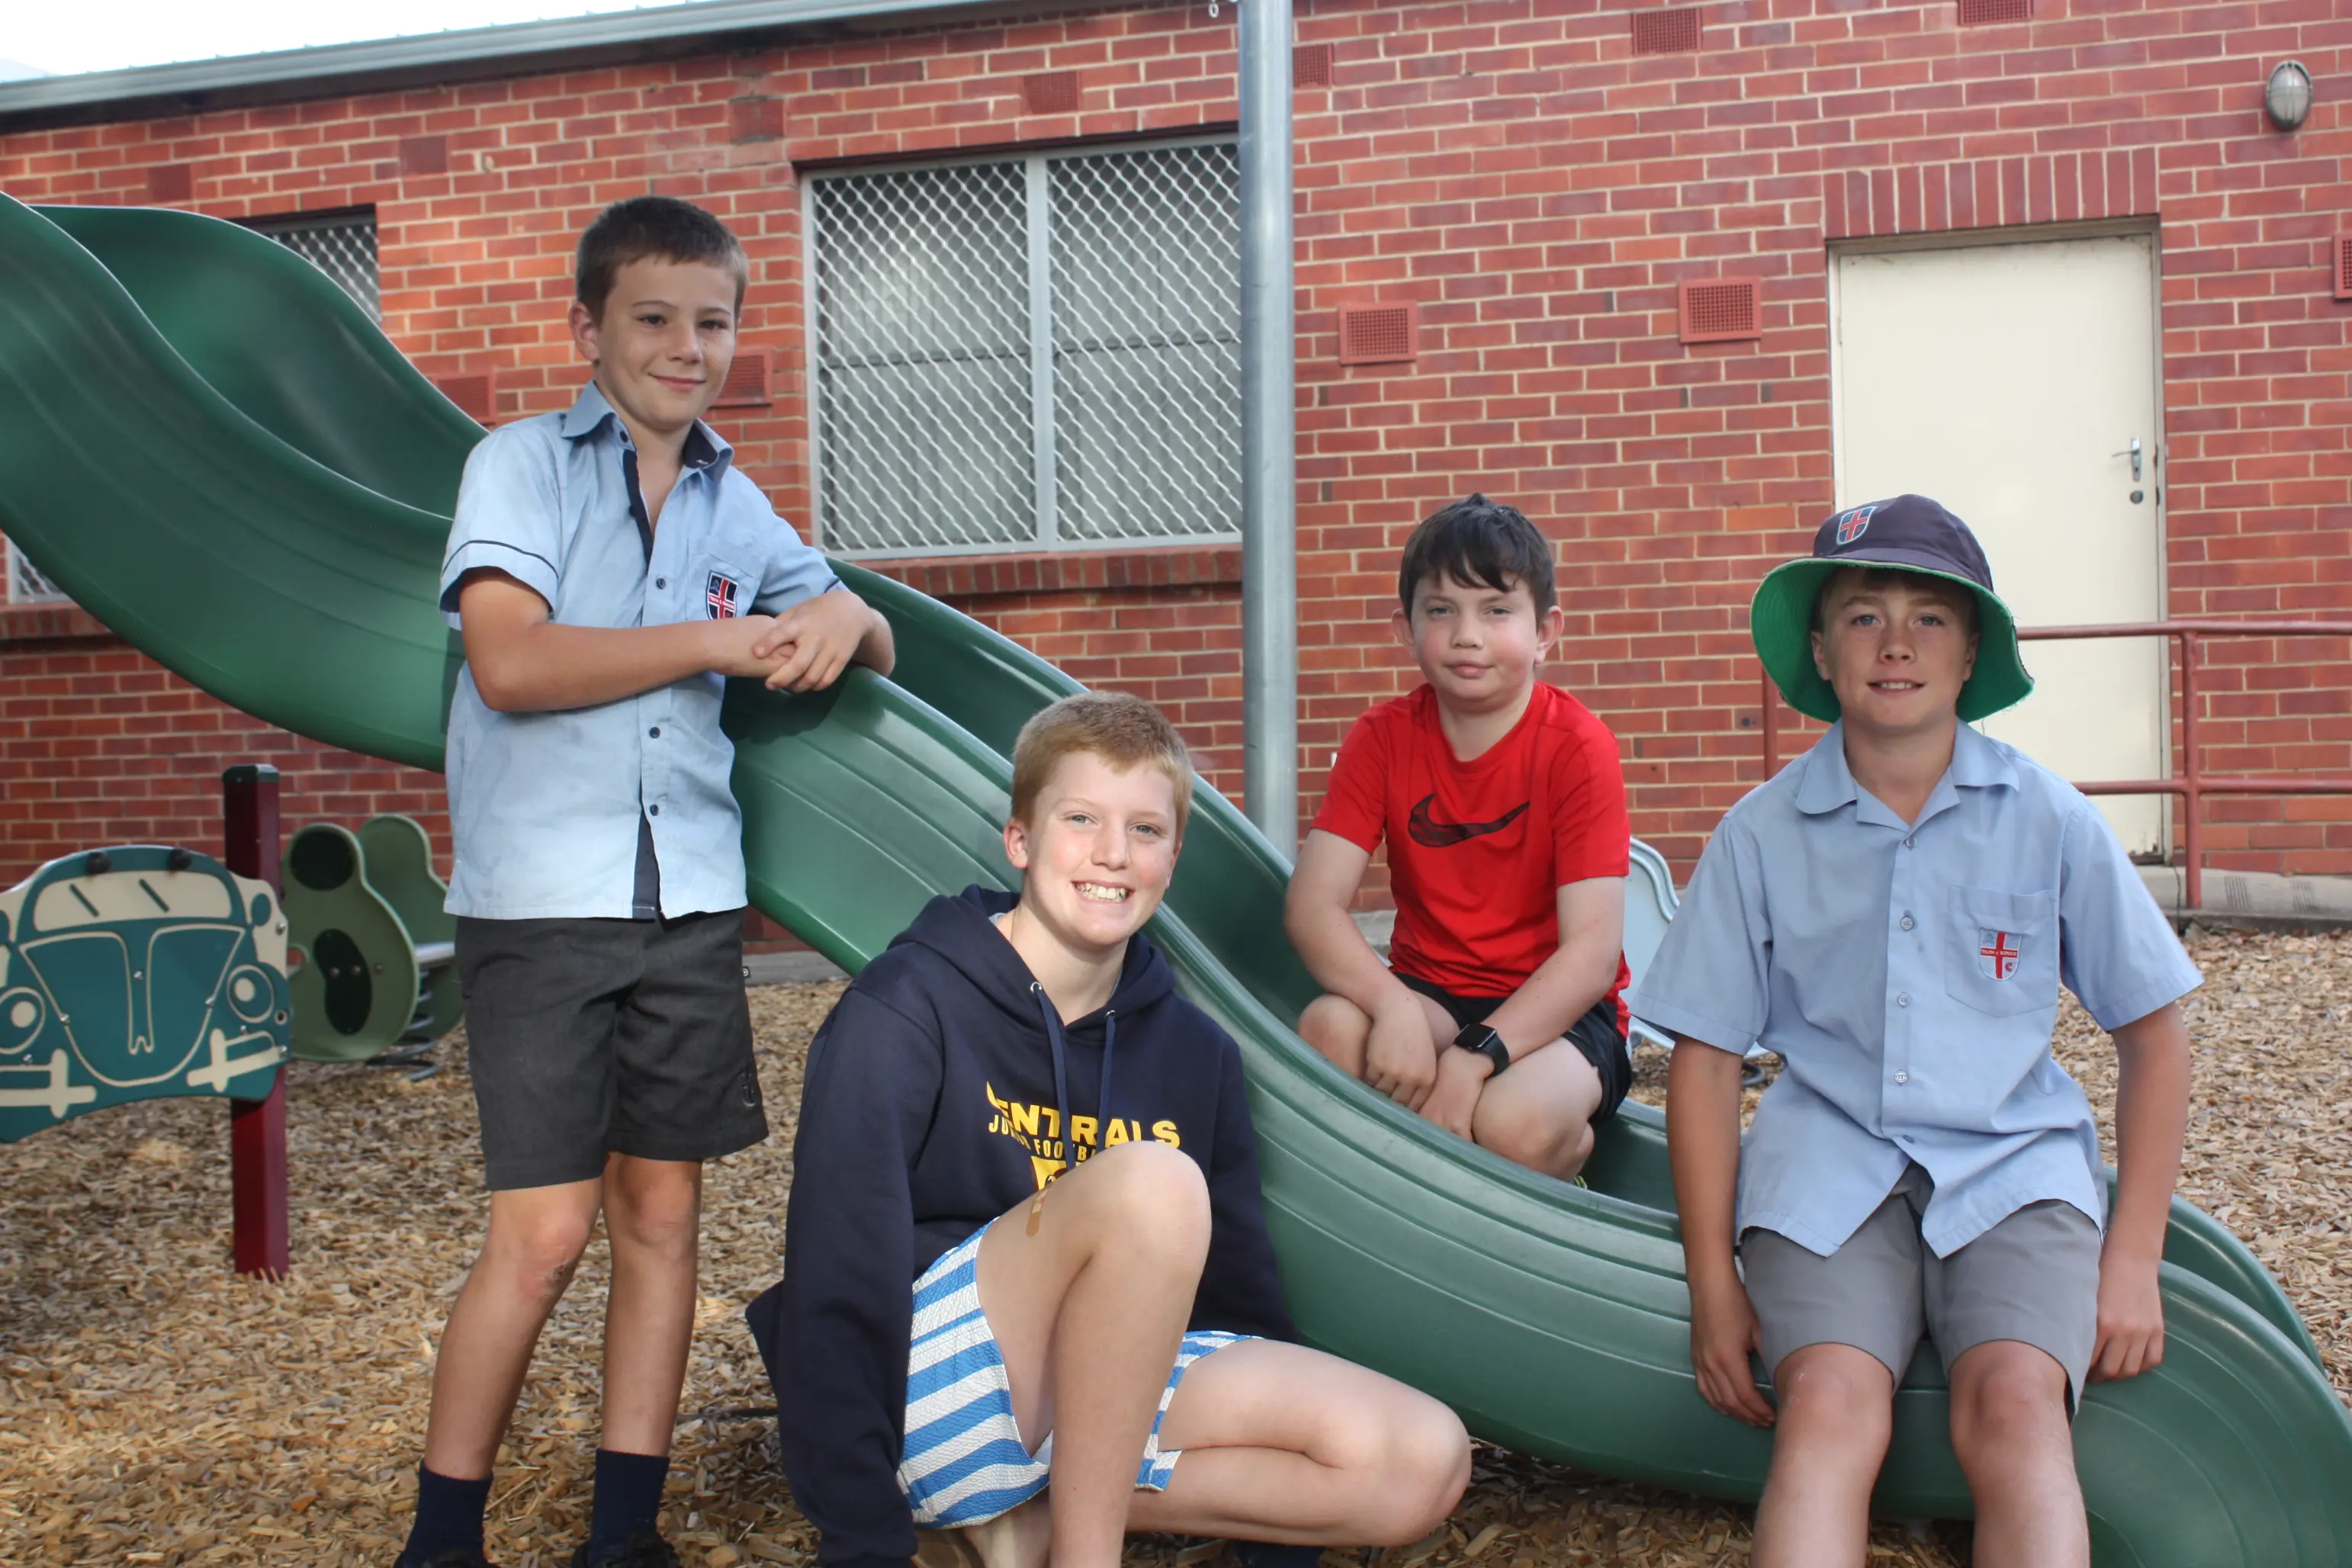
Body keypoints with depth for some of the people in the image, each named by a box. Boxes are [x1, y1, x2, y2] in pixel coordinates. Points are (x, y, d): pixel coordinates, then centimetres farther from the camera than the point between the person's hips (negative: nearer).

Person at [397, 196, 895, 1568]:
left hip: (690, 899, 5)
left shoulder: (734, 505, 14)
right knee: (546, 1230, -7)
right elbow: (511, 664, -14)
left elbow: (866, 645, 22)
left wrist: (844, 616, -3)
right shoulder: (522, 463, 0)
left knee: (663, 1210, 7)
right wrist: (717, 641, -10)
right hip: (540, 899, -5)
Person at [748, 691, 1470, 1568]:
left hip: (1097, 1393, 6)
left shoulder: (1197, 1056, 5)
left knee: (1425, 1463, -11)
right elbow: (837, 1289, -17)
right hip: (927, 1386, -6)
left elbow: (1239, 1295, 10)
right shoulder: (905, 1011, -11)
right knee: (1150, 1181, -31)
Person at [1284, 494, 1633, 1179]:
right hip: (1428, 994, 3)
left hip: (1552, 1011, -3)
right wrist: (1394, 1007, -31)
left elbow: (1594, 949, -18)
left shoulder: (1577, 745, -11)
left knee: (1513, 1121, -34)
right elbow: (1312, 903, -12)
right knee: (1329, 1028, -29)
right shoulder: (1384, 737, -1)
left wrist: (1476, 1054, -32)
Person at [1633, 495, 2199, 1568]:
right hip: (1829, 1159, 0)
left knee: (2014, 1401, -29)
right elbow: (1705, 1058, 4)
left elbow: (2152, 1035, 9)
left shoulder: (2047, 818, 3)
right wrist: (1714, 1282, -2)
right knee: (1828, 1403, -28)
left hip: (2012, 1158, 0)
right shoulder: (1762, 833, 2)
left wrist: (2133, 1258, 1)